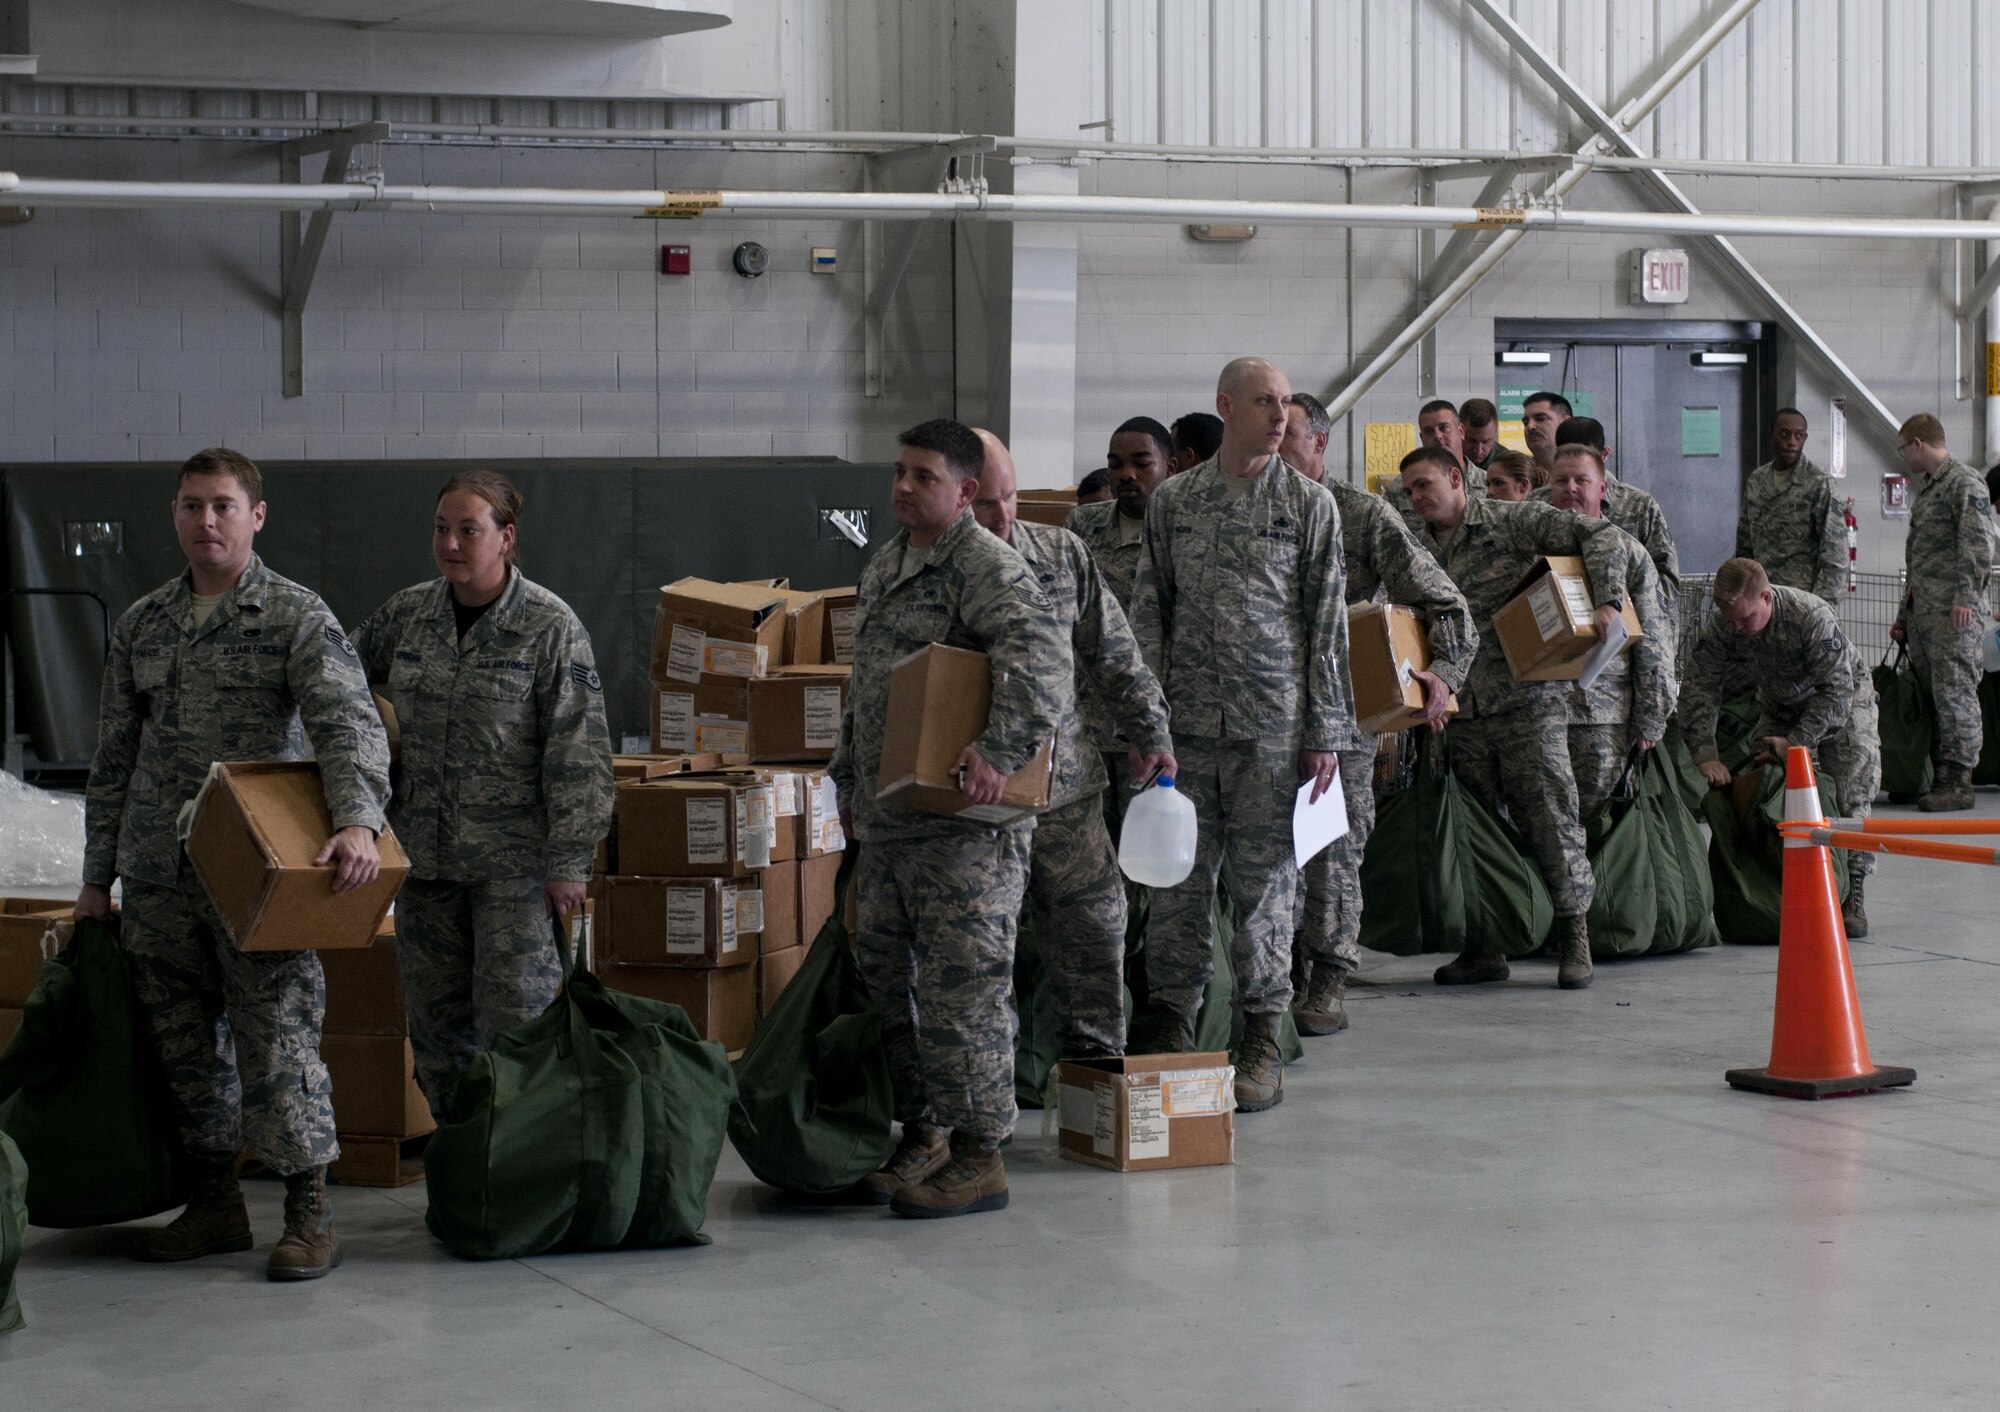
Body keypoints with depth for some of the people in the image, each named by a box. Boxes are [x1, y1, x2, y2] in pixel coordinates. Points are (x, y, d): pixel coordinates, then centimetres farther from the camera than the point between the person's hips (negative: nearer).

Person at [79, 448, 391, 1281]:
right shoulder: (142, 626, 12)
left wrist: (358, 819, -33)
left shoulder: (298, 618, -3)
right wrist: (97, 877, 14)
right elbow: (113, 760, 17)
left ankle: (309, 1214, 3)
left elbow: (348, 723, -15)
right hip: (159, 875, 5)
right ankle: (214, 1206, 19)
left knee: (276, 1038, -5)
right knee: (183, 1041, 8)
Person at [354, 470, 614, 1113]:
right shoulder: (408, 613, 5)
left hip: (513, 857, -5)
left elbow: (577, 755, -11)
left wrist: (568, 862, -14)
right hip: (425, 851, 5)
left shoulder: (551, 627, -9)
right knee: (435, 1013, 10)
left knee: (514, 1014, -6)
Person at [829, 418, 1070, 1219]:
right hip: (885, 820, 10)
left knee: (961, 985, -7)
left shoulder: (988, 567, -13)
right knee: (886, 975, 14)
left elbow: (1043, 657, -29)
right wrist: (850, 780, 26)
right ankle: (921, 1136, 26)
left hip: (964, 823, -10)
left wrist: (1002, 753, -36)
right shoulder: (884, 566, 18)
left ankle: (979, 1156, 0)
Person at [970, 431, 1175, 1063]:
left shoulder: (1063, 555, 6)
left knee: (1093, 925, 7)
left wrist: (1148, 732, 7)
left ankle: (1098, 1056, 20)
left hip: (1069, 783, 3)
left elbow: (1115, 654, 10)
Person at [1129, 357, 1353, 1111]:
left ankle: (1261, 1042, 9)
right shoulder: (1173, 501, 8)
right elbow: (1150, 614, 10)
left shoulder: (1309, 504, 2)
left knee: (1265, 881, 2)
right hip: (1187, 722, 2)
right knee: (1177, 879, 5)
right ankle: (1169, 1027, 15)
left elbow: (1327, 624, 1)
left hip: (1272, 724, -2)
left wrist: (1324, 732, -4)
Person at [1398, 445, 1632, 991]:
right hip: (1463, 713, 5)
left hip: (1527, 701, -5)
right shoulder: (1419, 551, 14)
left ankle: (1574, 942, 6)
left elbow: (1604, 536, -7)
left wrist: (1607, 601, -20)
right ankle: (1485, 946, 11)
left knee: (1549, 818, -5)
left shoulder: (1512, 522, -2)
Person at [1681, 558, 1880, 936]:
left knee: (1850, 795, -17)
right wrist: (1706, 755, -30)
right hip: (1780, 705, 5)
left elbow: (1836, 692, -32)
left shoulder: (1813, 616, -37)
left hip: (1844, 698, -5)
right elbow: (1700, 688, -20)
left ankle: (1853, 893, -12)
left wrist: (1797, 742, -34)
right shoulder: (1722, 625, -24)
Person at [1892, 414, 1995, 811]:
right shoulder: (1924, 489, 23)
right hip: (1922, 611, 9)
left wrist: (1965, 596, -22)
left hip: (1954, 613, -9)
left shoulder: (1965, 485, -6)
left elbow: (1979, 547, -15)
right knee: (1927, 693, 7)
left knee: (1954, 693, -10)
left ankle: (1959, 781, -9)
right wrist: (1904, 614, 25)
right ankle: (1939, 776, 10)